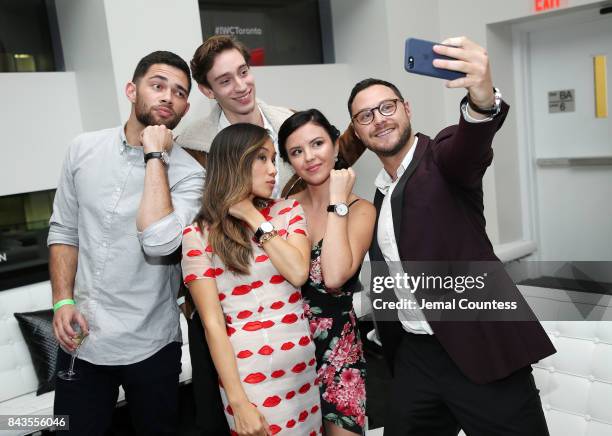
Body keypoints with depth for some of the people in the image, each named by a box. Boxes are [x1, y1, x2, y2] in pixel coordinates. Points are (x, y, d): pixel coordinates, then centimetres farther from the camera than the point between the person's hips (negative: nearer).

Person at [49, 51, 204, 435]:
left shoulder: (189, 173, -11)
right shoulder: (84, 149, 1)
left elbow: (159, 243, -27)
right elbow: (64, 229, 7)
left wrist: (155, 156, -21)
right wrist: (63, 301, -4)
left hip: (149, 346, -2)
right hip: (80, 337, 3)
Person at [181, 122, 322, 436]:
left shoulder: (288, 211, 4)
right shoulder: (198, 236, -6)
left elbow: (298, 273, -12)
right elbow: (212, 323, -10)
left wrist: (255, 219, -9)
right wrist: (238, 402, -13)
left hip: (303, 364, 4)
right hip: (248, 373, -4)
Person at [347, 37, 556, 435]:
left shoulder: (442, 156, -9)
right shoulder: (379, 191, 11)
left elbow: (470, 144, -34)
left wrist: (482, 96, -53)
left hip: (481, 350, -6)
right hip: (414, 355, 7)